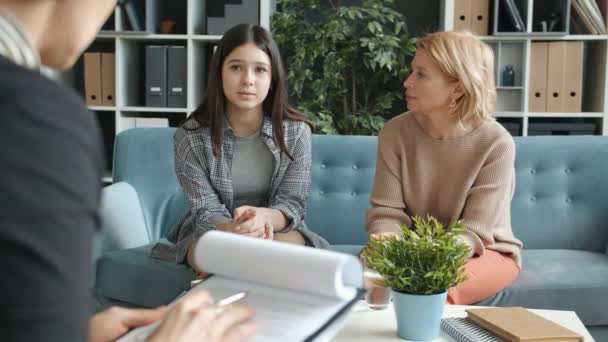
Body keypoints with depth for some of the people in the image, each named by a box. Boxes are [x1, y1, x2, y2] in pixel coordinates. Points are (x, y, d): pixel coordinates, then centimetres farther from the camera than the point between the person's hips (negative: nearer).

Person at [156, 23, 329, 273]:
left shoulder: (296, 131, -9)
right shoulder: (191, 135, -13)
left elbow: (292, 204, -11)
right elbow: (205, 212, -14)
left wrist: (264, 218, -37)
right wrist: (234, 230, -39)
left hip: (278, 231, 2)